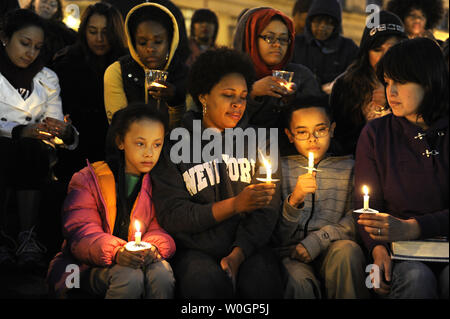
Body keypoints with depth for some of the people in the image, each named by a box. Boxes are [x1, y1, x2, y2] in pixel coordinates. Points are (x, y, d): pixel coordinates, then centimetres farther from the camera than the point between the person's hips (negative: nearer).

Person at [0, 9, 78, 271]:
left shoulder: (47, 79, 16)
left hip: (34, 154, 2)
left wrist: (65, 132, -16)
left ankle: (28, 237, -37)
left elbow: (57, 132, 9)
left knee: (33, 148, -33)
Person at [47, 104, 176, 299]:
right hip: (91, 266, -2)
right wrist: (115, 252, -29)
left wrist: (154, 248, -22)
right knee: (130, 277, -34)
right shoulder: (89, 179, 1)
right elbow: (81, 233, -9)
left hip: (140, 260, 2)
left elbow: (162, 230, 4)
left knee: (162, 273, -32)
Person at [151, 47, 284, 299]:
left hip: (248, 247, 2)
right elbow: (171, 216, -6)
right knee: (206, 280, -32)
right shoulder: (174, 147, 3)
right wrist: (235, 205, -16)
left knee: (261, 279, -28)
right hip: (195, 249, -1)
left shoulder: (258, 142, 11)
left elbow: (268, 210, 2)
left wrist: (237, 255, -14)